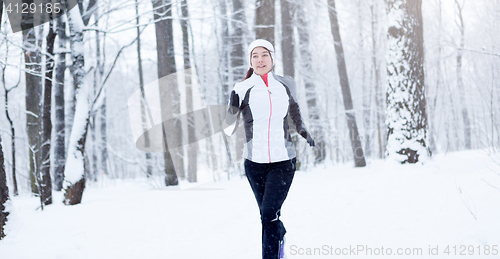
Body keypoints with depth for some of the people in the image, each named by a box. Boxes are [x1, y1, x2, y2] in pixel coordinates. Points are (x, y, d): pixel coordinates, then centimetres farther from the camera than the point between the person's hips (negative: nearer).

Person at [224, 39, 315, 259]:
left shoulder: (286, 84, 3)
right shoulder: (242, 89, -5)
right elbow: (229, 129, -9)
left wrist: (303, 132, 14)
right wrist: (232, 107, -26)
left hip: (283, 161, -1)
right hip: (255, 161, 1)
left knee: (269, 215, -15)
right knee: (267, 217, 15)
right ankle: (280, 236, 48)